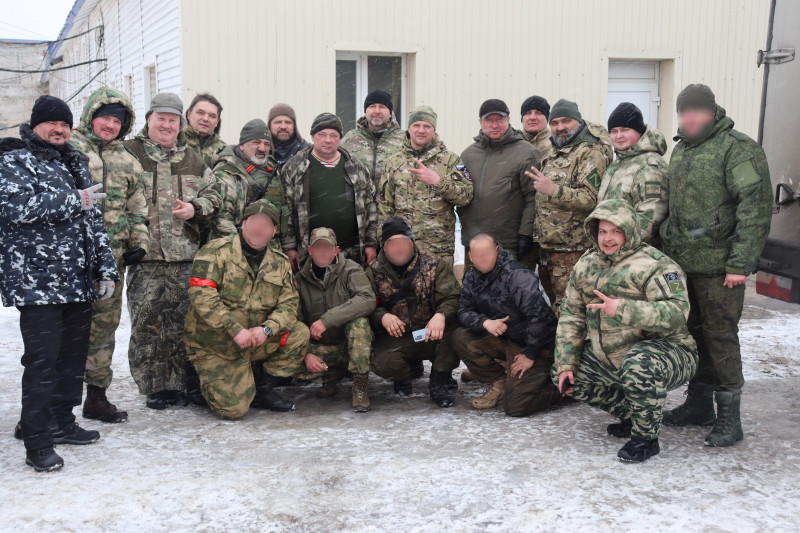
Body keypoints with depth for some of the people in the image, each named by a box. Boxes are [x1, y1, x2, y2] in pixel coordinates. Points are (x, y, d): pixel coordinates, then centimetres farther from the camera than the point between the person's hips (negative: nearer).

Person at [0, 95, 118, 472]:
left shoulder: (76, 165, 20)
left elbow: (95, 221, 20)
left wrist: (106, 268, 12)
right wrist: (74, 201, -13)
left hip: (80, 283, 7)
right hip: (37, 282, -7)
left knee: (74, 356, 13)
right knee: (42, 360, -8)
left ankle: (61, 422, 27)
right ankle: (37, 442, -1)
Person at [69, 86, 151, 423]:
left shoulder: (127, 161, 18)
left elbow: (137, 208, 21)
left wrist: (139, 242, 9)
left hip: (113, 256, 5)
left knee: (105, 323, 9)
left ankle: (96, 395, 18)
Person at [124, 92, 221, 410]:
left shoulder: (192, 160, 16)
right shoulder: (129, 153, 3)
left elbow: (213, 195, 20)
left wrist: (195, 208, 0)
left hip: (184, 253, 3)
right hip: (144, 254, -3)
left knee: (180, 320, 5)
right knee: (146, 321, -4)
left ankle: (176, 384, 15)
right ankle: (154, 386, 6)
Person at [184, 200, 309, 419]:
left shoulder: (280, 263, 5)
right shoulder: (217, 251, -11)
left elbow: (289, 304, -1)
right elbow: (201, 295, -22)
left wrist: (266, 329, -21)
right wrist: (236, 330, -27)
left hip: (255, 340, 5)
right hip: (213, 345, -5)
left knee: (299, 333, -15)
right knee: (233, 410, -14)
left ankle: (263, 388, 1)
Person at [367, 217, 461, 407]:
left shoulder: (434, 264, -2)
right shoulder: (374, 271, 1)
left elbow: (452, 297, -12)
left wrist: (441, 315, -34)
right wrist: (382, 317, -26)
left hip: (432, 336, 0)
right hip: (395, 337, 0)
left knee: (453, 329, -32)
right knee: (381, 362, -31)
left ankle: (439, 383, -7)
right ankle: (403, 375, 11)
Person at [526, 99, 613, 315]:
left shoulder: (590, 153, -11)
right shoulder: (554, 153, 18)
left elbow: (592, 198, -23)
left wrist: (553, 190, -29)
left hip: (571, 249, -9)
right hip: (547, 246, 9)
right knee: (554, 301, 18)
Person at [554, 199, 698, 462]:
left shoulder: (655, 266, -17)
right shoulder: (586, 265, 6)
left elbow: (676, 313, -31)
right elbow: (571, 315, 10)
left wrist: (621, 309, -36)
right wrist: (566, 363, 2)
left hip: (666, 352, -8)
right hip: (608, 361, 8)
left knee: (639, 364, -39)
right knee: (562, 375, 6)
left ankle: (646, 437, -15)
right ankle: (630, 415, 17)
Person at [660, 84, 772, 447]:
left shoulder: (738, 149, -10)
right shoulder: (681, 150, 17)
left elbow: (755, 209, -16)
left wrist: (741, 263, -19)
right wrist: (668, 250, 18)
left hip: (717, 267, -8)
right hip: (681, 264, 8)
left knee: (720, 338, -3)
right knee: (693, 333, 15)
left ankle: (729, 417, 7)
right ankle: (699, 404, 28)